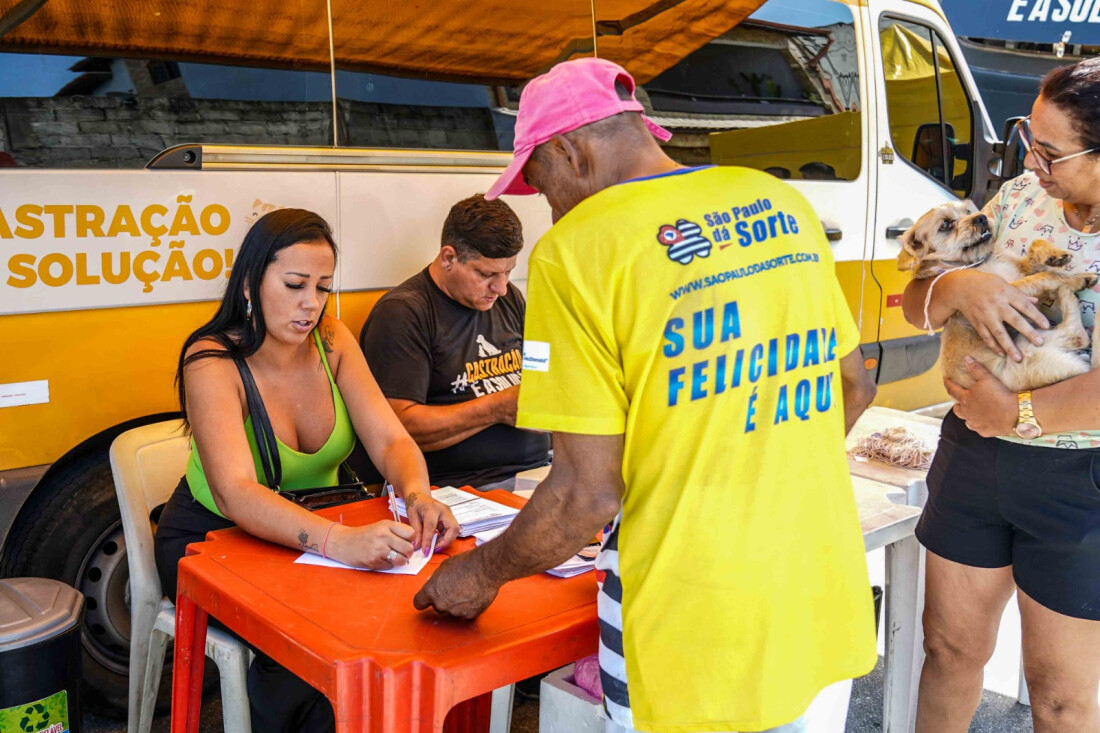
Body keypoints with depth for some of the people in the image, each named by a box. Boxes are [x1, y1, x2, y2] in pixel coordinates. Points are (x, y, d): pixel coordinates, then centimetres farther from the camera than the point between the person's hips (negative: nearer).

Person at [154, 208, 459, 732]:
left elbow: (391, 440, -11)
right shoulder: (212, 363, -21)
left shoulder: (332, 342, -5)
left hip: (313, 534, 5)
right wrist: (338, 540, -52)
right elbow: (235, 492, -36)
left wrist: (417, 495, -35)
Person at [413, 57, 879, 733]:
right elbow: (854, 388, 12)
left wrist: (482, 573, 1)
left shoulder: (576, 251, -16)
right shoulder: (782, 201, 3)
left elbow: (589, 493, -16)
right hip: (817, 600, 6)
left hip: (696, 626, -5)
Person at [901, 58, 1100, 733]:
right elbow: (916, 306, 2)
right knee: (951, 645, 19)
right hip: (973, 452, 5)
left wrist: (1019, 414, -21)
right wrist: (958, 285, -20)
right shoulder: (1021, 198, 0)